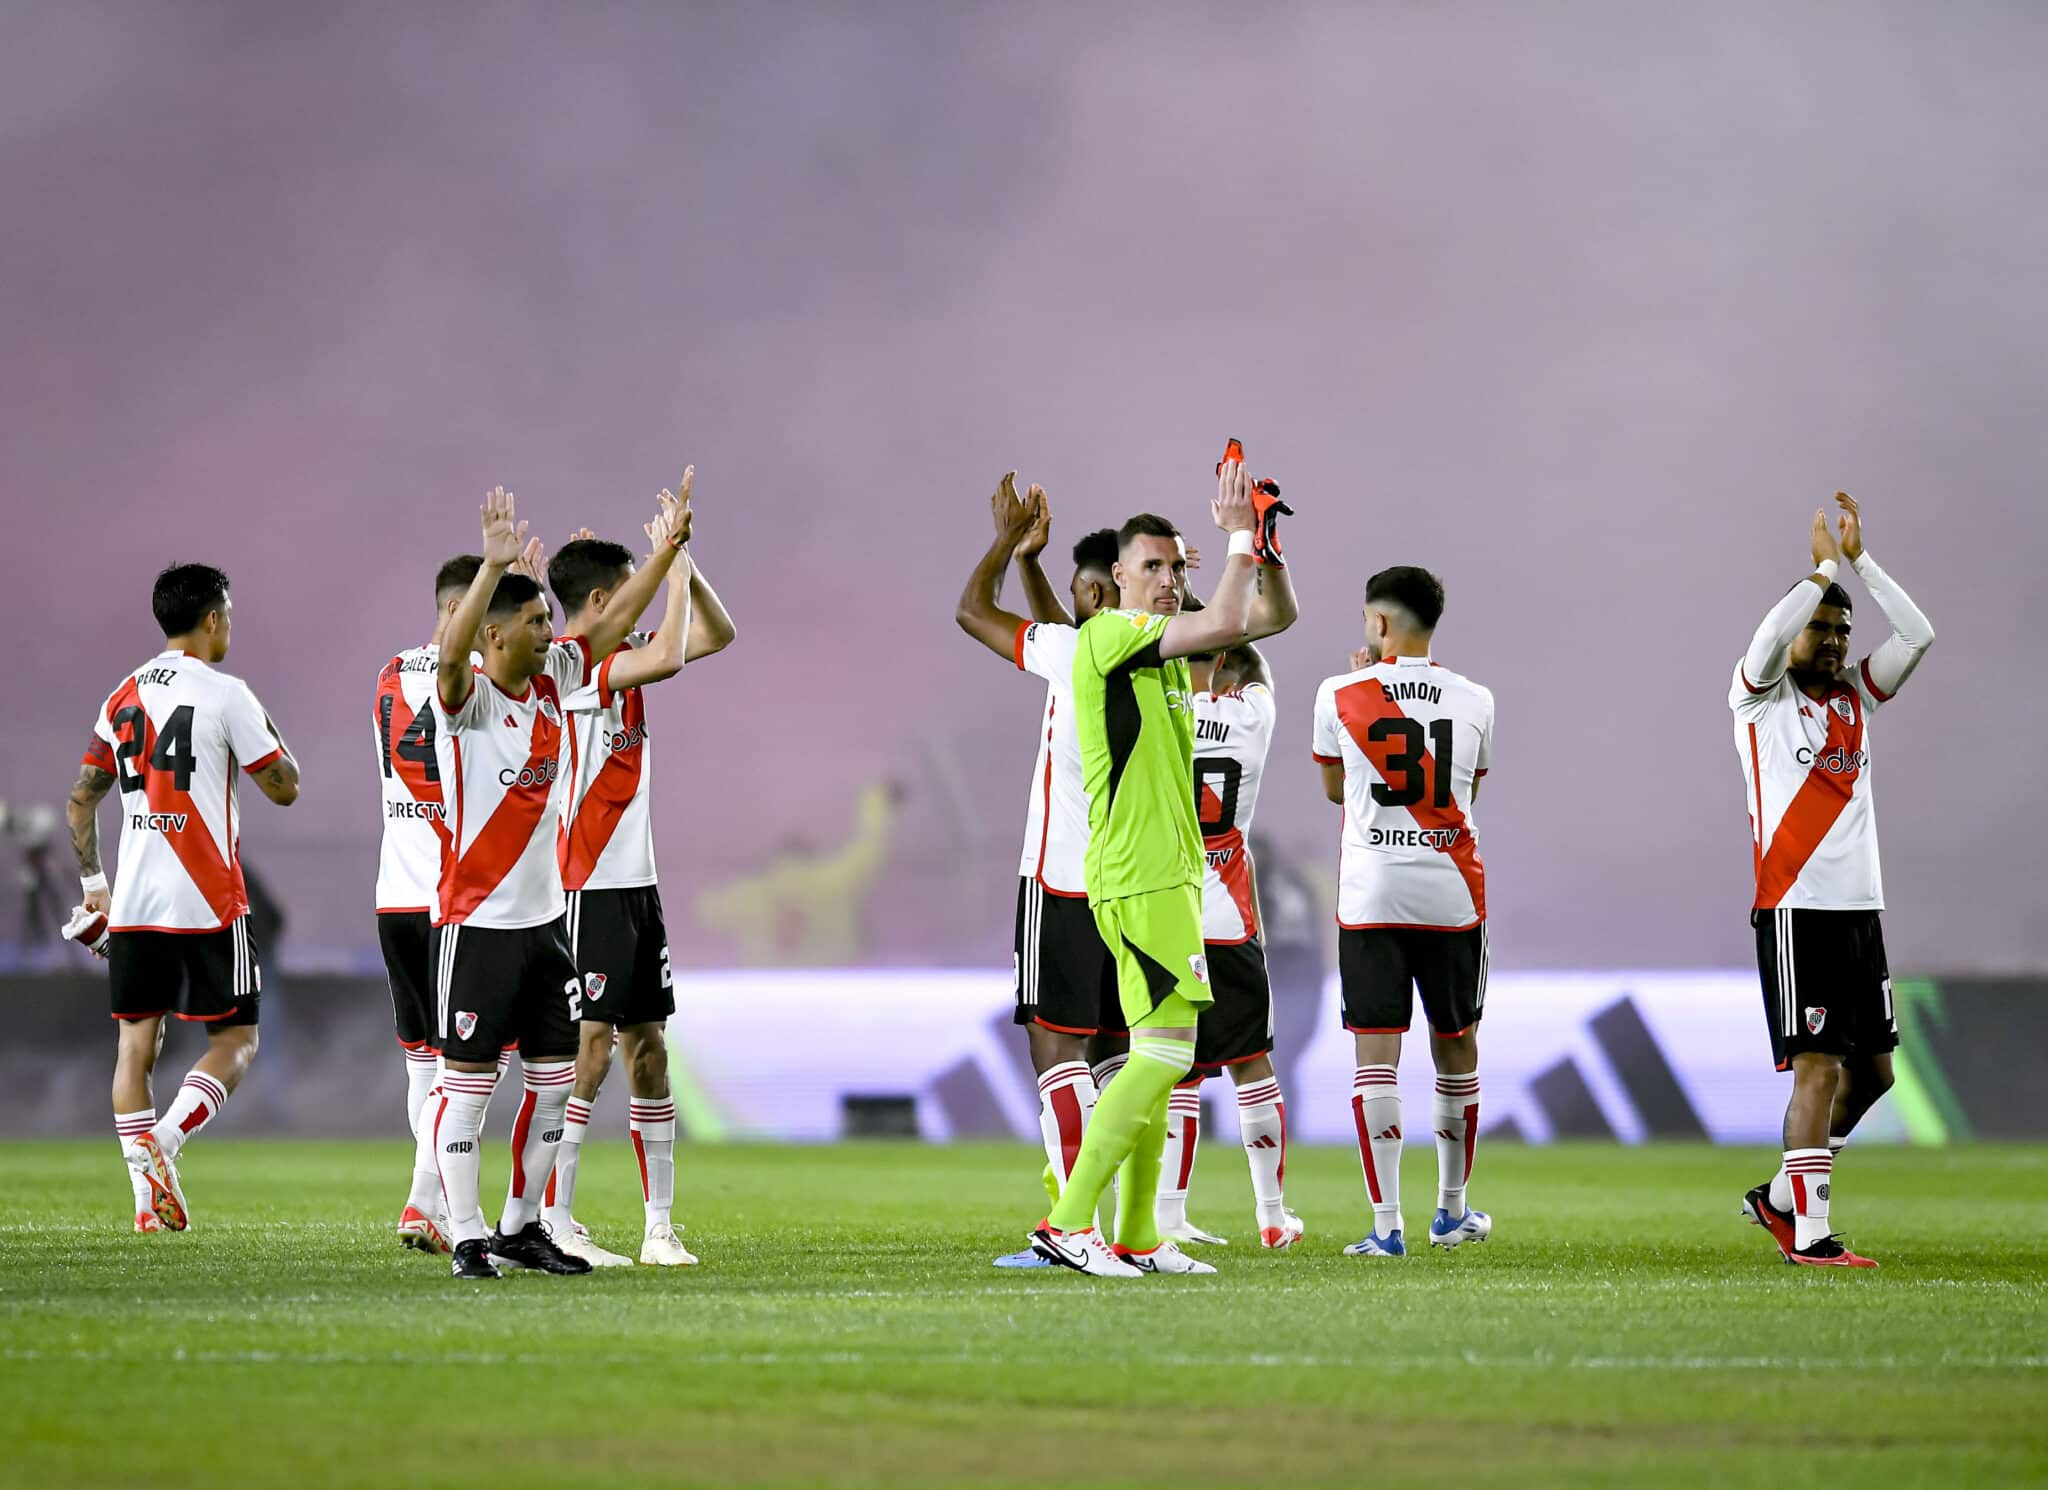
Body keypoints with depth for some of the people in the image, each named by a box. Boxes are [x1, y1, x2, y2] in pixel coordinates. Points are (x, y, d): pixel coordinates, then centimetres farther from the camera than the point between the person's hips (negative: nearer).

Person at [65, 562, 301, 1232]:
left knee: (137, 1040, 8)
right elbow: (284, 787, -2)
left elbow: (80, 800, 15)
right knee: (234, 1041, 4)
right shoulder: (224, 694, -7)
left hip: (133, 902, 5)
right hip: (207, 901, -5)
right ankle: (162, 1140, -19)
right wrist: (268, 730, 15)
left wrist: (93, 883, 23)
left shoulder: (123, 697, 11)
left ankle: (149, 1199, 2)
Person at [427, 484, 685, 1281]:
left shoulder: (553, 681, 7)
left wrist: (668, 546, 7)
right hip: (477, 920, -7)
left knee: (554, 1078, 10)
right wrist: (494, 565, -44)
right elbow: (453, 654, -34)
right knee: (468, 1080, -3)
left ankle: (522, 1226, 19)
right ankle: (467, 1236, 1)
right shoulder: (467, 697, -13)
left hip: (545, 913, 7)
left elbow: (614, 622, 14)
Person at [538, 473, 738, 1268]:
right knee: (589, 1050, -10)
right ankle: (552, 1222, -7)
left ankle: (661, 1223, 11)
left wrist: (684, 560, 5)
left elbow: (715, 635, 20)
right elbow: (668, 655, -29)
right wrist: (675, 560, -18)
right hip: (588, 892, -9)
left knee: (648, 1048, 8)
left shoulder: (616, 661, 12)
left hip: (634, 886, 9)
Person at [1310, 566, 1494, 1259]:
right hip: (1452, 894, 2)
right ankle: (1452, 1209, 27)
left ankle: (1386, 1224, -10)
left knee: (1375, 1058, -3)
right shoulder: (1475, 702, 2)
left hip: (1371, 894, -2)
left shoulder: (1341, 696, -3)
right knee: (1456, 1048, 16)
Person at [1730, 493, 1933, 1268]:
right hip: (1796, 907, -7)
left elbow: (1917, 635, 5)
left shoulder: (1856, 697, 15)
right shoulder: (1760, 697, 0)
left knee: (1872, 1072, 10)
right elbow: (1770, 640, -22)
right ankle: (1808, 1233, -10)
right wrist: (1824, 567, -12)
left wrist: (1859, 558, 1)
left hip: (1860, 907, 7)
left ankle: (1781, 1196, 23)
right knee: (1818, 1067, -11)